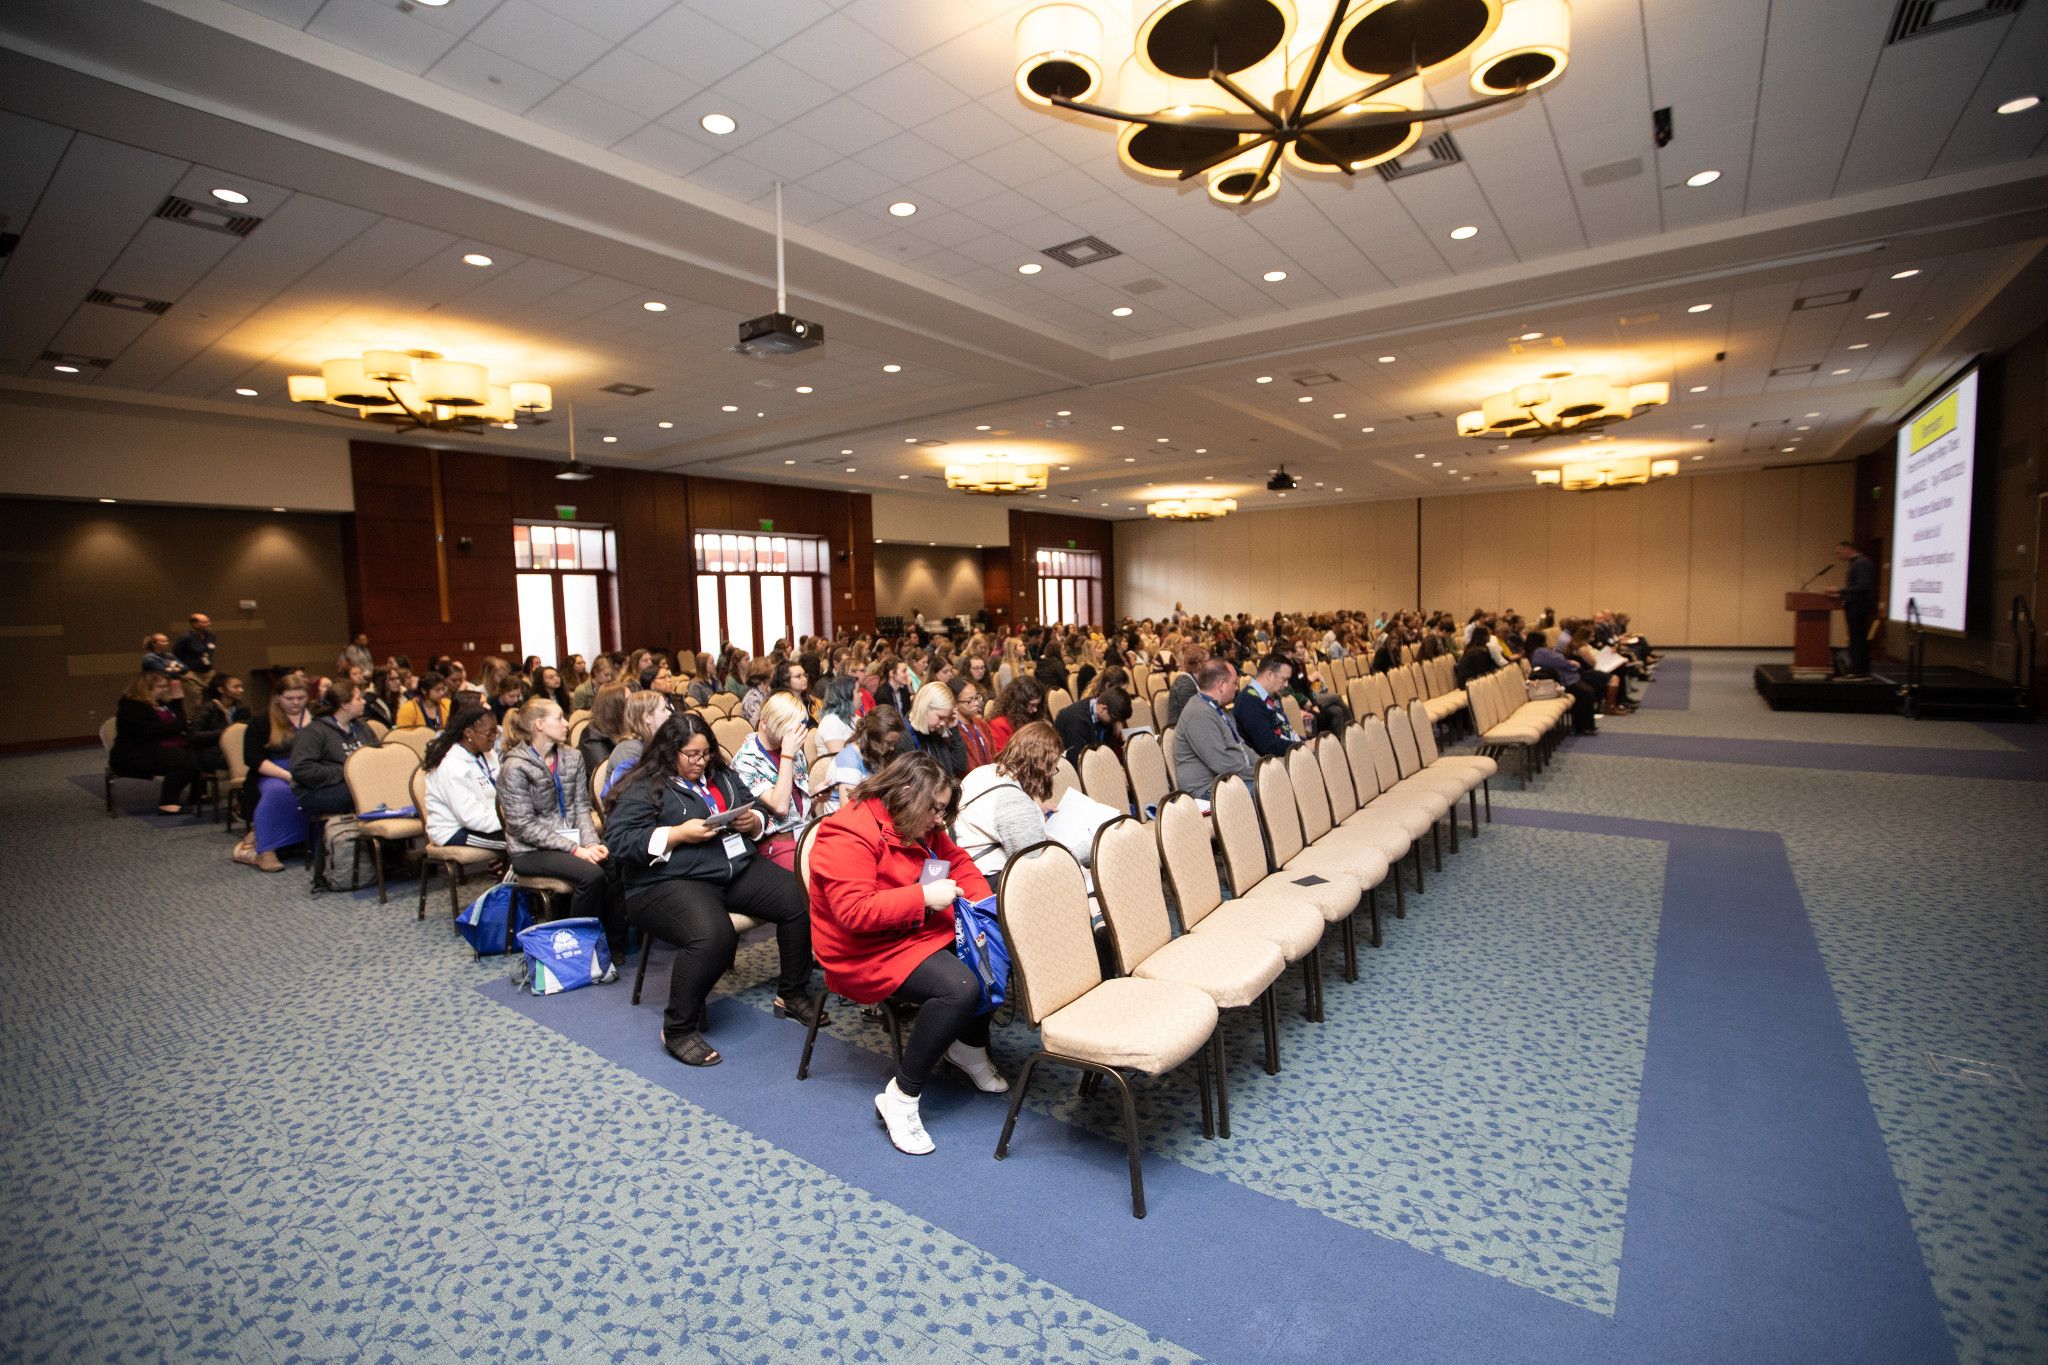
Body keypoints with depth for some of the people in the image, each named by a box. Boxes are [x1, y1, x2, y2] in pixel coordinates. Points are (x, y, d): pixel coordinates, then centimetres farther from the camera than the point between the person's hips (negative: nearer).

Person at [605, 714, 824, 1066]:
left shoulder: (723, 776, 18)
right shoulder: (645, 788, -1)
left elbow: (757, 815, 23)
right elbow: (620, 839, -11)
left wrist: (752, 821, -1)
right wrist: (680, 833, -18)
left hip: (739, 868, 7)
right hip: (671, 881, -6)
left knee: (800, 901, -14)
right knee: (713, 936, -35)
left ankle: (792, 995, 6)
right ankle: (677, 1029, -12)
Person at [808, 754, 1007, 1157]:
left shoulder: (921, 828, 5)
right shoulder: (849, 833, -23)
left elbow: (959, 861, 14)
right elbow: (852, 911, -29)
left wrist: (981, 903, -5)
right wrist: (924, 897, -28)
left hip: (923, 931, 9)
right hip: (868, 951, -9)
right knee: (960, 988, -28)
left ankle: (970, 1047, 13)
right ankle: (901, 1097, -14)